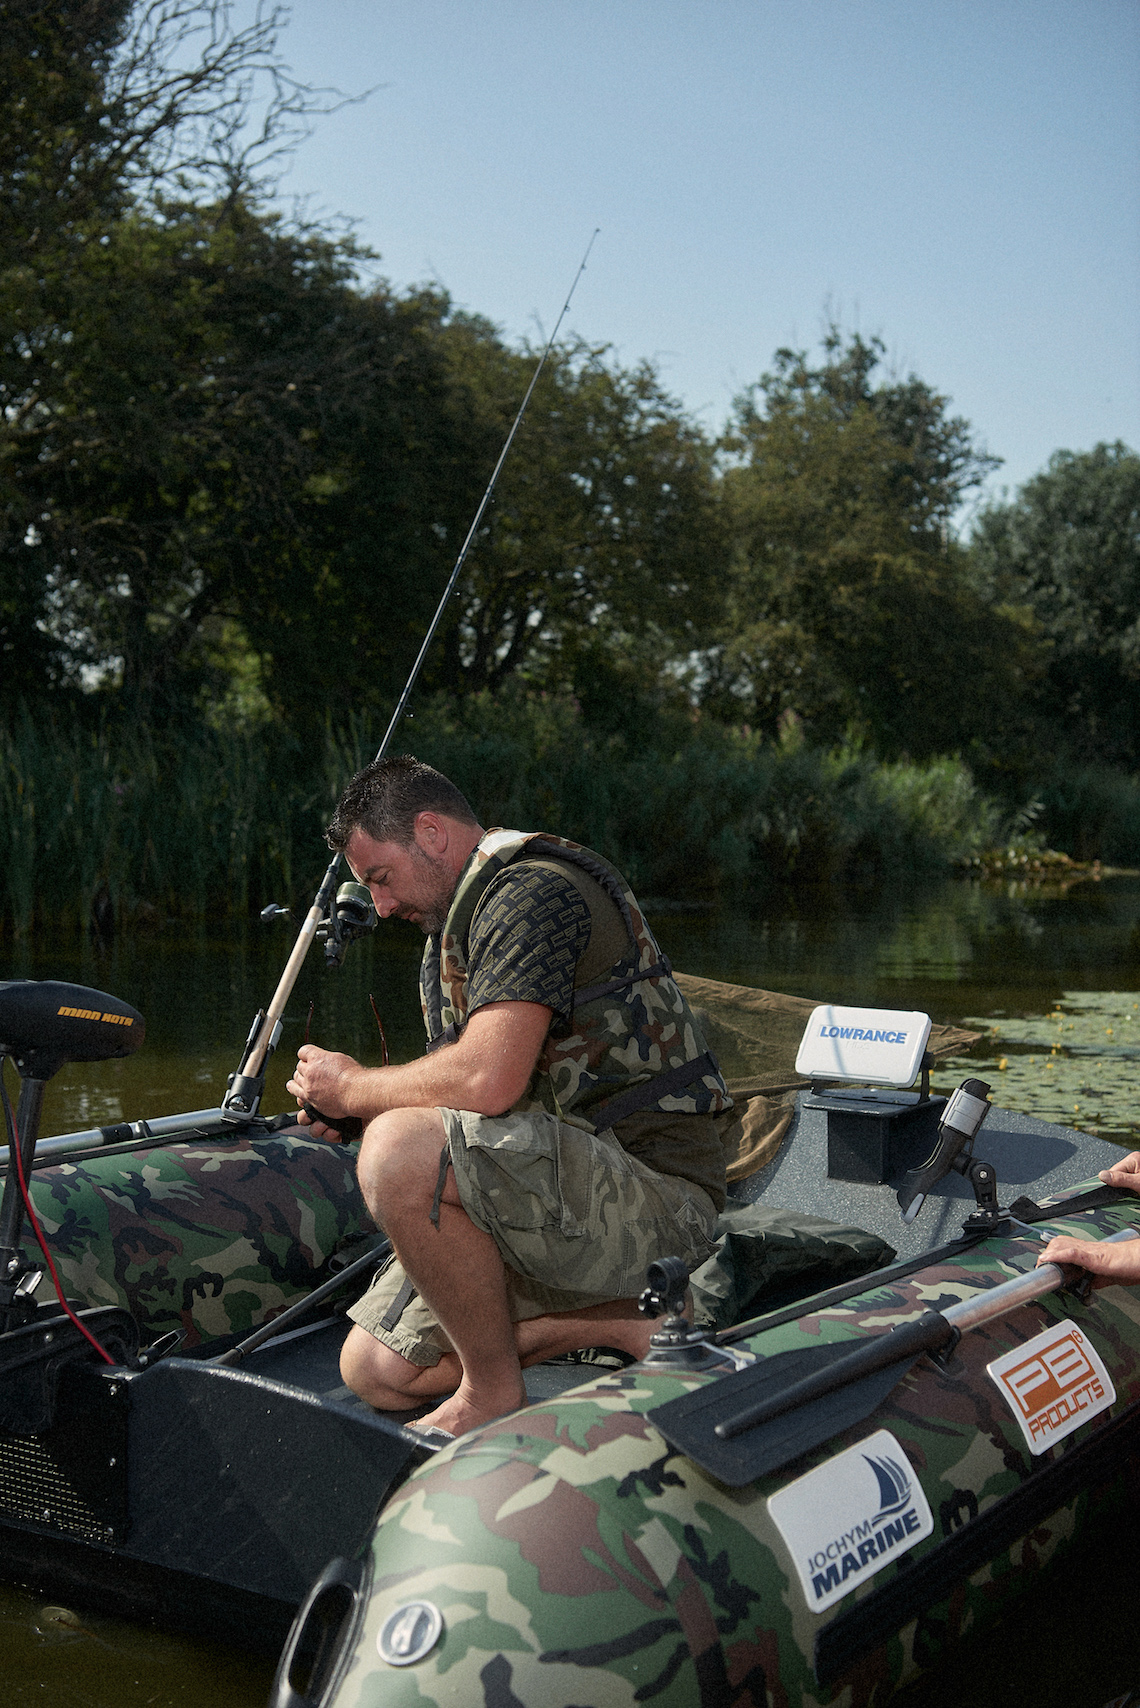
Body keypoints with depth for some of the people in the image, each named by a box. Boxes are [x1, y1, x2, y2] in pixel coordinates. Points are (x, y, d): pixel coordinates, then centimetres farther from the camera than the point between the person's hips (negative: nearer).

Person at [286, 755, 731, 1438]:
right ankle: (618, 1320, 2)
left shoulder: (537, 889, -15)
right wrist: (347, 1112, 5)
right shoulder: (457, 925, 19)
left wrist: (354, 1086, -10)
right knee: (376, 1371, 6)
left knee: (401, 1150, -32)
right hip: (571, 1199, 11)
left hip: (655, 1194, -11)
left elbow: (487, 1082, -27)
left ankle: (494, 1394, -13)